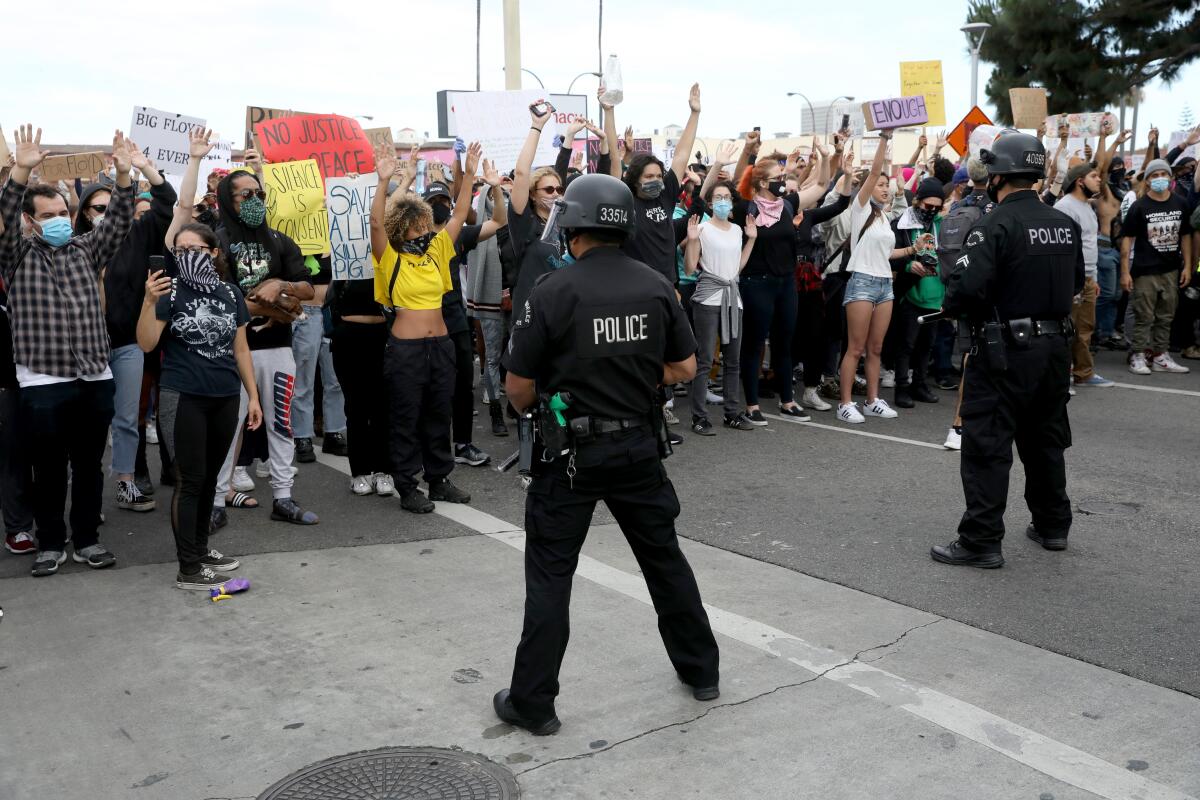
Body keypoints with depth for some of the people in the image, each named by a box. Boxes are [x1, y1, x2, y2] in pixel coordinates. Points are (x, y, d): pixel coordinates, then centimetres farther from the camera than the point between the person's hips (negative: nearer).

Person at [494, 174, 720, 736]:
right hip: (639, 447, 4)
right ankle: (701, 671, 32)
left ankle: (532, 703, 12)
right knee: (664, 558, 18)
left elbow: (519, 387, -10)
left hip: (571, 452, -4)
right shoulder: (656, 287, -1)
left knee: (550, 574, 6)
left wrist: (531, 411, 11)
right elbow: (684, 369, 5)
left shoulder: (552, 293, -13)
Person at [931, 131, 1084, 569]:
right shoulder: (1066, 224, 6)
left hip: (1005, 351, -7)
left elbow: (967, 288, -25)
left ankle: (981, 541, 1)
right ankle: (1053, 525, 32)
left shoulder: (996, 224, -17)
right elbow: (1076, 283, 16)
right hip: (1055, 347, 7)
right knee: (1045, 438, 20)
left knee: (987, 445, -1)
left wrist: (950, 305, -5)